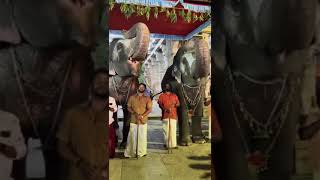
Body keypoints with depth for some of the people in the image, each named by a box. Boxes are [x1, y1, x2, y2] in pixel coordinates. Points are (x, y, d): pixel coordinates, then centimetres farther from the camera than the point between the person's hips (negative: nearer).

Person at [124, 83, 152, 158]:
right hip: (133, 120, 0)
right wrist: (134, 113, -11)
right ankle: (131, 152, 9)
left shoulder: (147, 98, 5)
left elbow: (149, 109, -2)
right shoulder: (132, 97, 9)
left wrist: (142, 116, -15)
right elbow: (129, 107, 7)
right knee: (132, 136, 0)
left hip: (143, 120, 0)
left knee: (142, 136, 3)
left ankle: (141, 152, 14)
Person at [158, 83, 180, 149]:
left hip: (173, 115, 1)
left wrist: (175, 104, -11)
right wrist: (165, 109, -16)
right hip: (165, 115, -1)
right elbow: (160, 104, 2)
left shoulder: (174, 95, 18)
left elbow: (178, 104, 13)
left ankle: (173, 144, -2)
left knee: (173, 130, -4)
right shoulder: (162, 96, 12)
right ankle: (166, 143, 6)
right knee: (166, 129, -3)